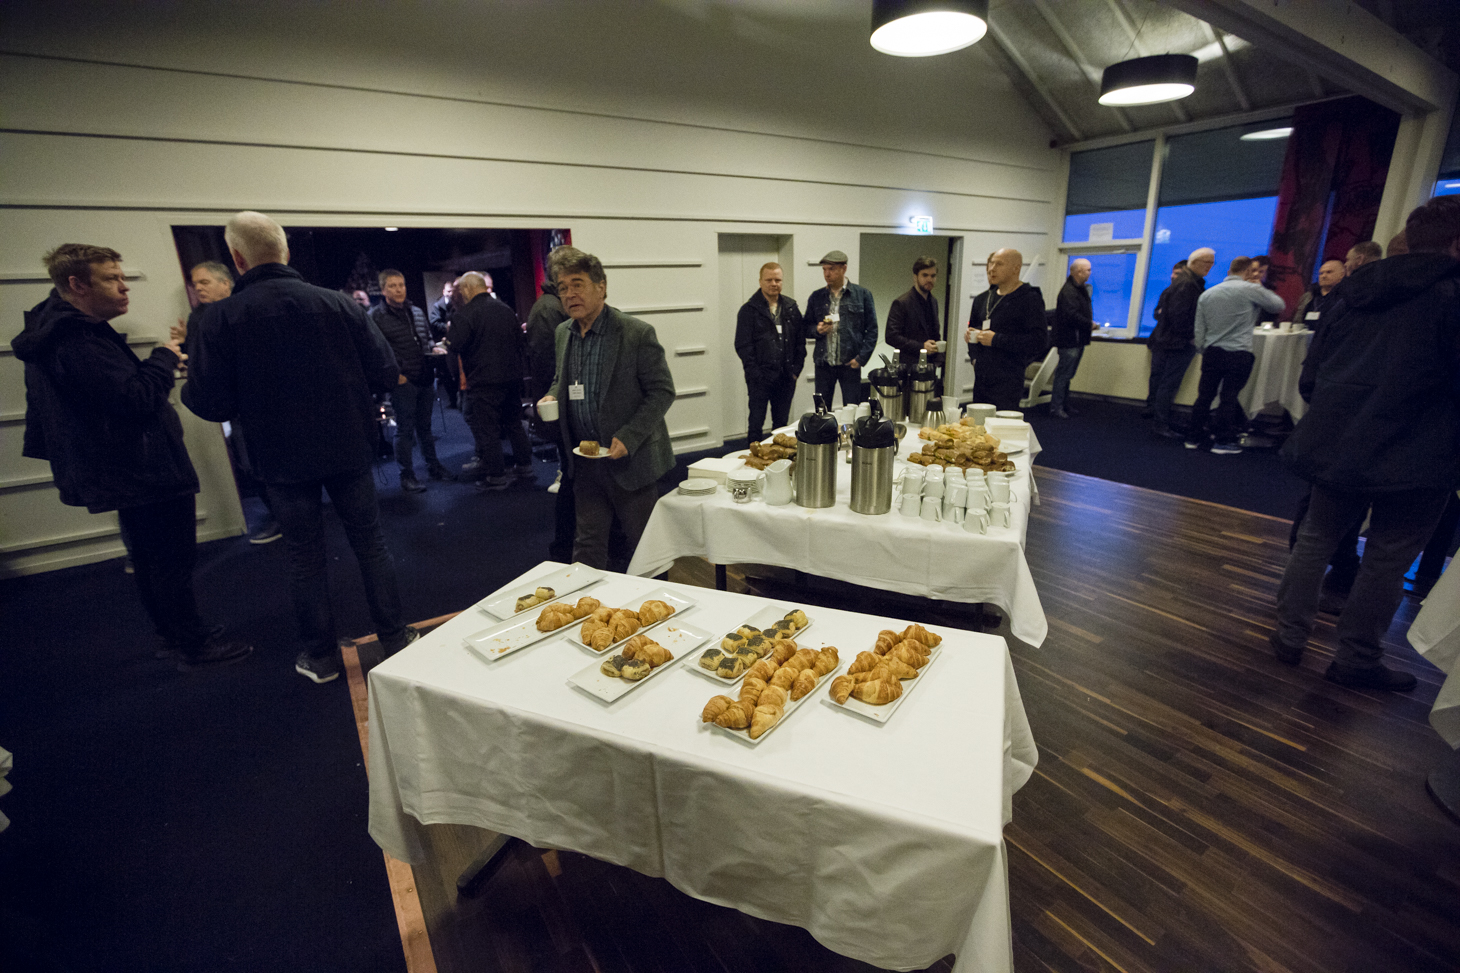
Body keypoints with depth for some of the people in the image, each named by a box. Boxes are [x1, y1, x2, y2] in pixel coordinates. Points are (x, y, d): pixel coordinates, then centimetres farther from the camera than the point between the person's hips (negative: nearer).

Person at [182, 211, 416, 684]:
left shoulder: (221, 317, -10)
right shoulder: (340, 304, -7)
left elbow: (212, 406, -10)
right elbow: (386, 375, -8)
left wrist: (188, 386, 12)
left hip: (284, 459, 0)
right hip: (349, 450, 1)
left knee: (305, 557, 12)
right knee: (370, 543, 13)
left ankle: (320, 655, 25)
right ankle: (394, 637, 21)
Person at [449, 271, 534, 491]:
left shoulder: (464, 314, -11)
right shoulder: (507, 310, 10)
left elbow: (455, 345, -17)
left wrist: (449, 335, 5)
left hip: (483, 381, -7)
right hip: (511, 378, 7)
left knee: (486, 428, 1)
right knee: (513, 422, 18)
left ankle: (496, 475, 6)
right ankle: (524, 465, 25)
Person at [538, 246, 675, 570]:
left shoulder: (637, 333, -12)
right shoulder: (563, 333, 8)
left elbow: (662, 391, -11)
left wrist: (628, 438, -20)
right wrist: (553, 395, -1)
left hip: (629, 459, -5)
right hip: (585, 464, 6)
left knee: (644, 549, 9)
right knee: (587, 547, 15)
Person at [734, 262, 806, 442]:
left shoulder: (791, 307, 11)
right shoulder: (749, 309, -2)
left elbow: (800, 340, 11)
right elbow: (742, 345, -6)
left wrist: (796, 369, 2)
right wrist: (755, 372, -12)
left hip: (786, 378, 4)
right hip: (760, 378, -4)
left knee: (782, 423, 12)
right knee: (756, 423, 2)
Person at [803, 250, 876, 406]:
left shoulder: (862, 295, 2)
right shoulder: (816, 297, 9)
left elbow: (872, 330, 2)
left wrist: (861, 358, -8)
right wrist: (817, 330, -7)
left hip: (850, 364, -2)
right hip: (823, 364, 2)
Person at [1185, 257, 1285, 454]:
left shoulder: (1206, 295, 9)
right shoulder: (1251, 290, -5)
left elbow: (1199, 331, 11)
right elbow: (1278, 306, 9)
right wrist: (1260, 289, 22)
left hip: (1212, 352, 4)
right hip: (1239, 354, -4)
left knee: (1205, 395, 9)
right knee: (1229, 397, 0)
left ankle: (1194, 437, 13)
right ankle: (1223, 440, 4)